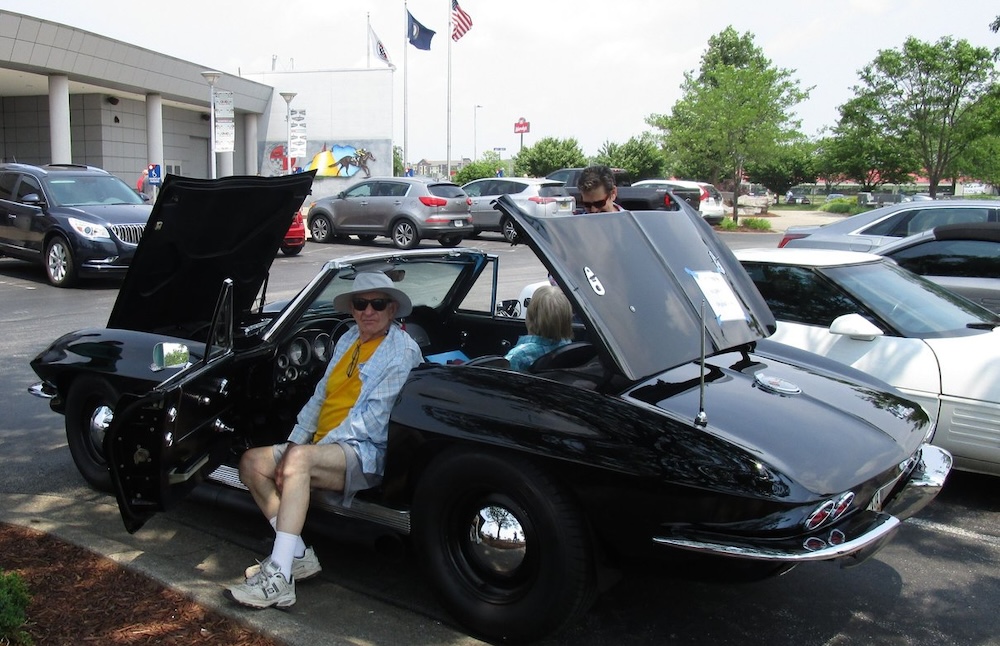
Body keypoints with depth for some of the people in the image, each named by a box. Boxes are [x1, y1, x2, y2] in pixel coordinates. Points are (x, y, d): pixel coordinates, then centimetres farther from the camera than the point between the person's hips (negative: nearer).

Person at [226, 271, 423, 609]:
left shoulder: (402, 350, -10)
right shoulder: (348, 340, 15)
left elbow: (373, 419, -17)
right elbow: (319, 397, 17)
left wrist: (300, 452, -17)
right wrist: (294, 443, 2)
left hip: (365, 453, -9)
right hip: (321, 447, 9)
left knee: (299, 460, -34)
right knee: (252, 462, -3)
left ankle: (278, 579, -35)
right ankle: (297, 555, -6)